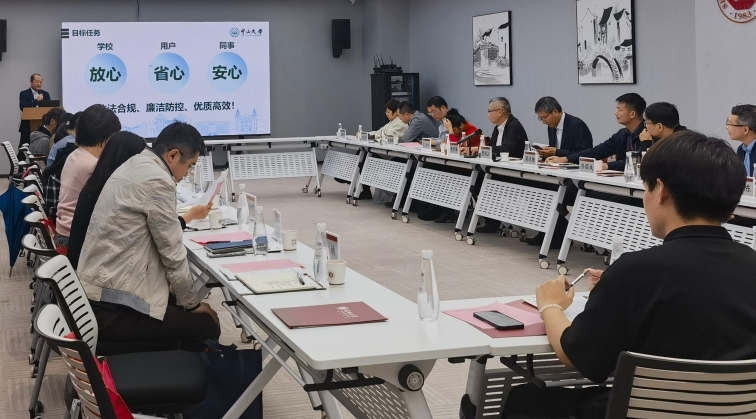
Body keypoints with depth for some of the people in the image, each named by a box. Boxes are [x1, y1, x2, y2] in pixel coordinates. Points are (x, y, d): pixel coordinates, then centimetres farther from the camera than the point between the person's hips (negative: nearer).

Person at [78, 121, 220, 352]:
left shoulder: (134, 166, 12)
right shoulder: (157, 181, -17)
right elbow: (172, 253, -11)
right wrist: (192, 302, 0)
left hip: (96, 293, 10)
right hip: (113, 309, -10)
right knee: (206, 325, -1)